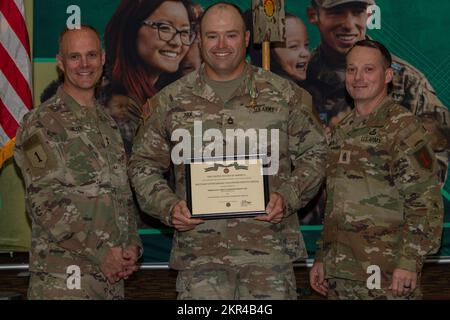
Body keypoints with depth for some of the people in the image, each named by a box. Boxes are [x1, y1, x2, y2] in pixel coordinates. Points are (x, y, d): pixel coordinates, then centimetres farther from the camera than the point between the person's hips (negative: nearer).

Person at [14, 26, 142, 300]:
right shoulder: (41, 124, -7)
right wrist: (101, 252, -16)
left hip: (114, 272, 6)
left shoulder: (108, 121, 15)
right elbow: (45, 202, -14)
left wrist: (132, 246, 1)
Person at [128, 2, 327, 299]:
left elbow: (314, 153, 10)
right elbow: (143, 165, 12)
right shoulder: (171, 100, 7)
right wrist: (168, 207, -5)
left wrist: (287, 197, -7)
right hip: (199, 250, 1)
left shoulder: (285, 94, 6)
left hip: (270, 248, 0)